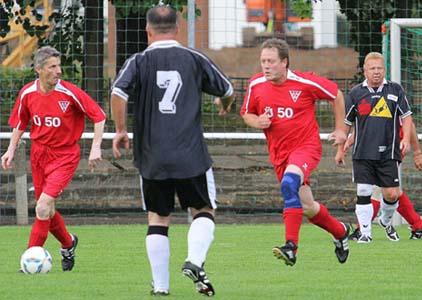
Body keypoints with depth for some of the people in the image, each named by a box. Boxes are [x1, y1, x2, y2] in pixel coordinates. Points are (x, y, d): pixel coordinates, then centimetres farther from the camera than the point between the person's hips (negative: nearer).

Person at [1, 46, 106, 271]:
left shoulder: (69, 93, -16)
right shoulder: (27, 93, -3)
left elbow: (99, 117, -8)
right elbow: (20, 124, 13)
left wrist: (96, 148, -14)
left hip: (65, 155, -5)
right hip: (38, 153, 5)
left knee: (43, 207, -18)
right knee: (47, 211, 13)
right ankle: (68, 243, 41)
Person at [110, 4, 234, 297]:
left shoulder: (139, 62, 0)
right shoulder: (194, 59, 3)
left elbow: (118, 92, -16)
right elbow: (227, 91, 14)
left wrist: (121, 130, -3)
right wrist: (225, 105, 37)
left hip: (152, 158, 1)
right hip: (191, 156, -1)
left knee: (157, 219, 11)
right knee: (204, 211, 12)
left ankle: (160, 284, 6)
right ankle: (195, 261, -13)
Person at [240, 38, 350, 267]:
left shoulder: (305, 82, -12)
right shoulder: (256, 85, -2)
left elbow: (336, 95, 4)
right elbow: (246, 114, 14)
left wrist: (340, 129, 4)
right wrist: (256, 121, -10)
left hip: (307, 146, -5)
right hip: (279, 153, 5)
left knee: (289, 183, -34)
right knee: (307, 208, 9)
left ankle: (291, 246, -37)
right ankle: (340, 231, 39)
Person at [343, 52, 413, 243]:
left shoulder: (395, 90, 5)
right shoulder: (356, 93, 4)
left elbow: (406, 116, 10)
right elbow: (346, 123, 12)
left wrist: (406, 139, -3)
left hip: (389, 153, 0)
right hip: (363, 154, 0)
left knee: (392, 193, -1)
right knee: (363, 193, -5)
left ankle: (386, 221, 29)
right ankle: (365, 232, 5)